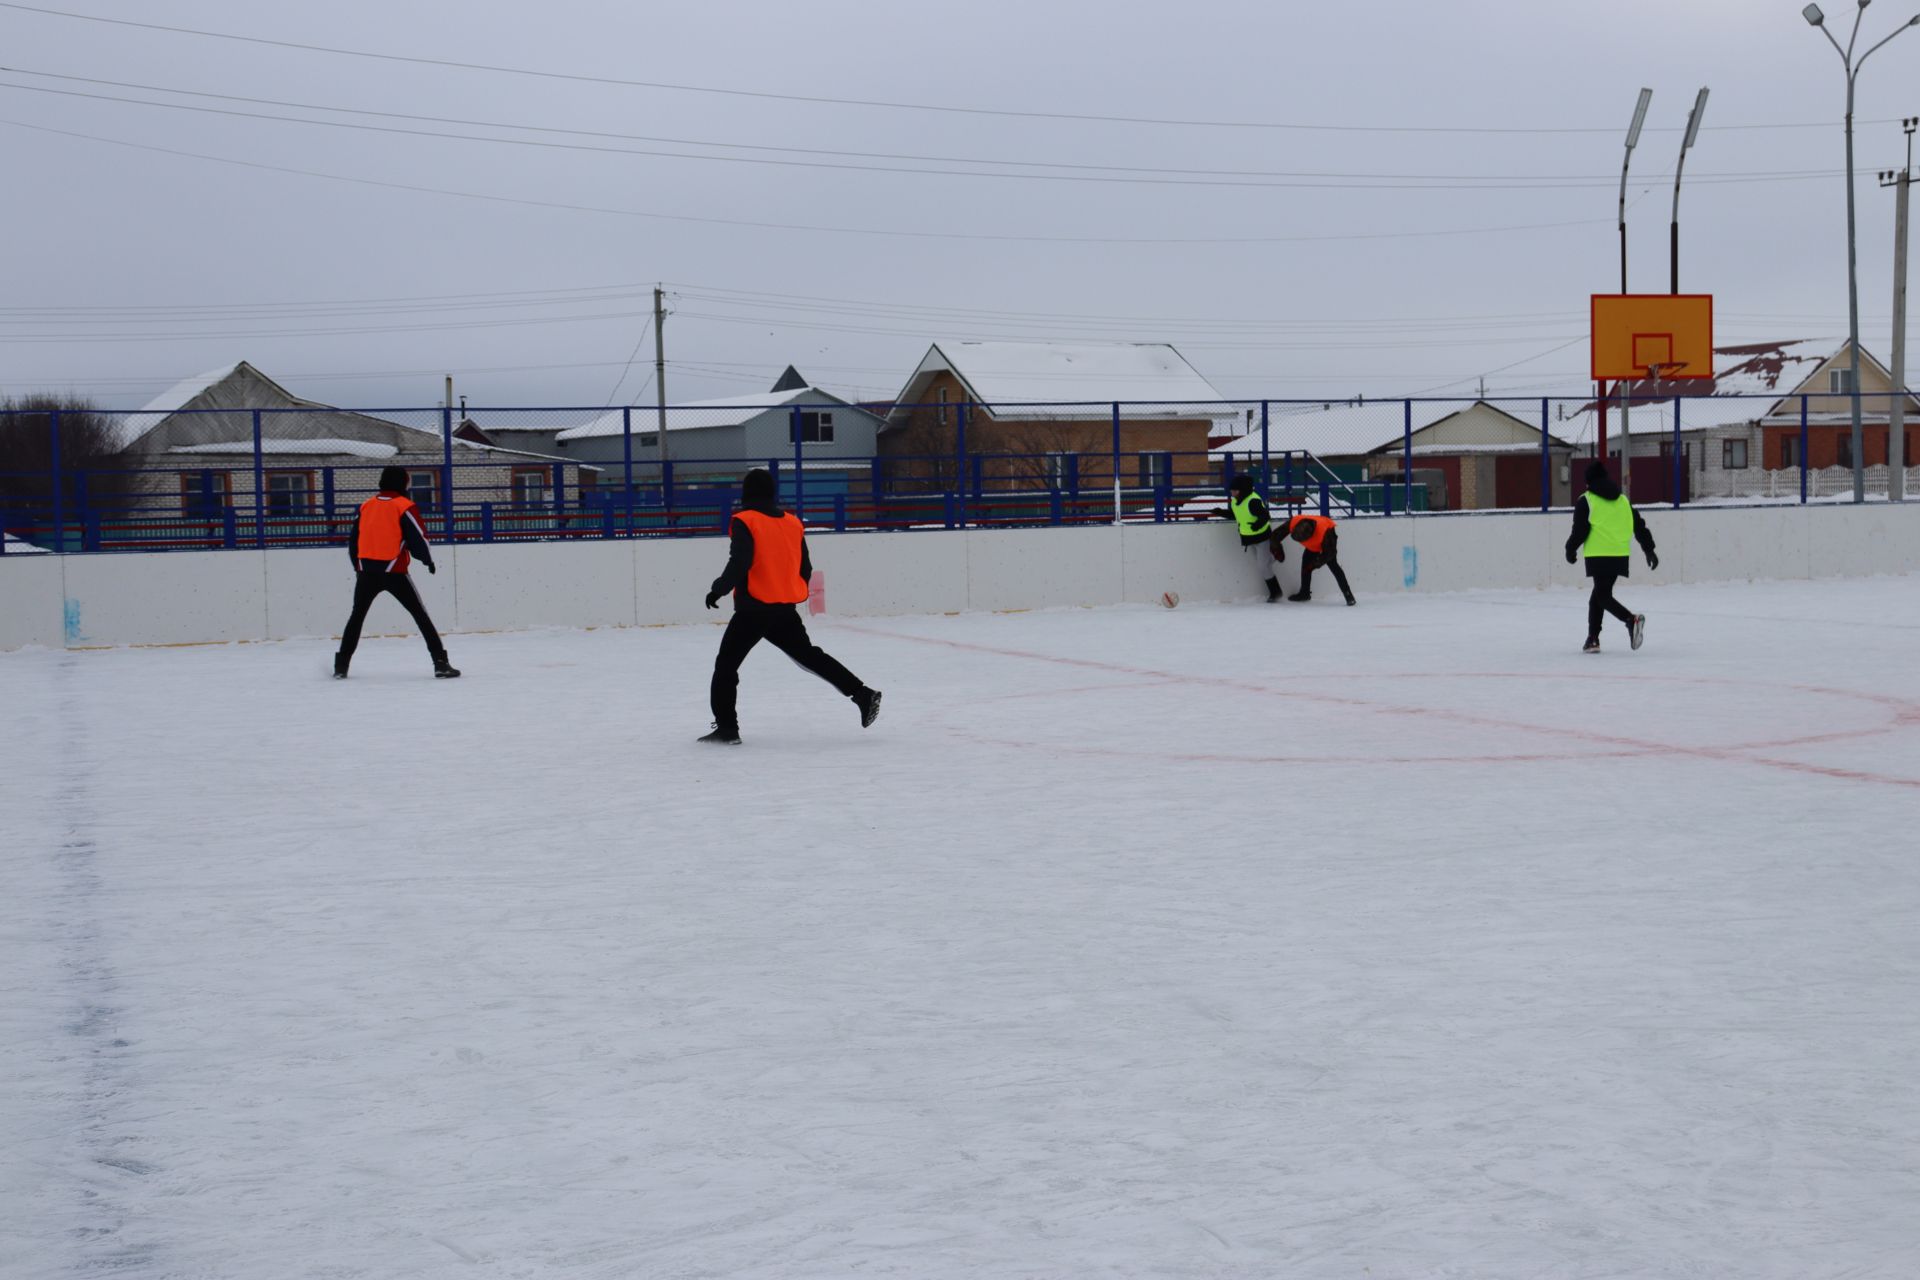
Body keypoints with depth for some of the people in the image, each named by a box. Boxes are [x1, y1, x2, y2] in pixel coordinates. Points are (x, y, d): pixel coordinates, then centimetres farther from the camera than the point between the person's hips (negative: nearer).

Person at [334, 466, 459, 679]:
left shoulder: (365, 506, 11)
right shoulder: (405, 507, -4)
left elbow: (353, 541, 16)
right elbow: (418, 538, -8)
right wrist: (428, 561, 11)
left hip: (367, 571, 4)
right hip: (393, 571, -4)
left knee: (357, 615, 19)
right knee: (420, 614, 2)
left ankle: (341, 665, 16)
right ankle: (440, 663, -5)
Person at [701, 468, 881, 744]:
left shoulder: (744, 522, -9)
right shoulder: (792, 523, 10)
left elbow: (739, 563, -20)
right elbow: (805, 569, 15)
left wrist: (718, 589, -10)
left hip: (753, 608, -6)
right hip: (785, 609, 6)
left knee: (726, 664, 3)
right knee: (810, 656, 18)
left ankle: (726, 728, -3)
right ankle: (862, 694, 13)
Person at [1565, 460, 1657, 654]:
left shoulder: (1586, 501, -1)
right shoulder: (1622, 500, 16)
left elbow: (1580, 530, -6)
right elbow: (1639, 525, 15)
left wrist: (1571, 550, 9)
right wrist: (1648, 549, 19)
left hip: (1599, 555, -6)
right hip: (1620, 555, 6)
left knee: (1602, 596, -5)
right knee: (1599, 595, 16)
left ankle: (1631, 619, -29)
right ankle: (1593, 639, 17)